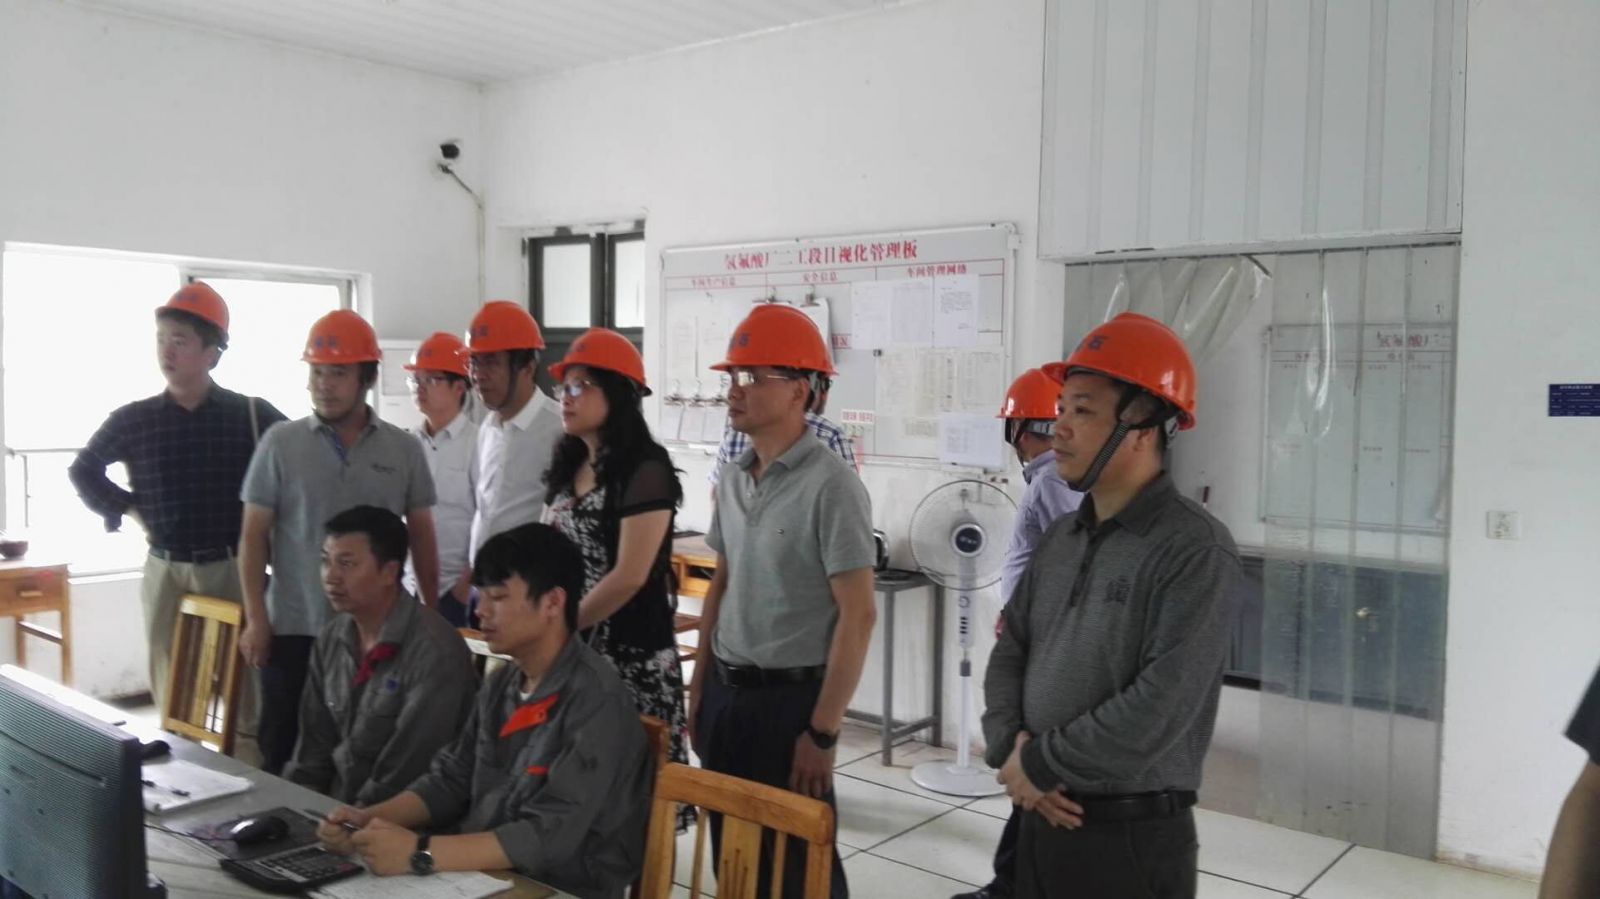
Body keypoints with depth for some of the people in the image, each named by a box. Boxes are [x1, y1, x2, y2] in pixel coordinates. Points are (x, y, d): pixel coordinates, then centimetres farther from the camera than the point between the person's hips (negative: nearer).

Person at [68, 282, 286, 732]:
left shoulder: (253, 415, -2)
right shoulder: (134, 419, 4)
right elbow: (83, 469, 18)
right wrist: (124, 509, 6)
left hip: (235, 568, -2)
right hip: (166, 571, 2)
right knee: (170, 682, 7)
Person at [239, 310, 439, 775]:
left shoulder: (403, 449, 3)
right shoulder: (280, 444, -1)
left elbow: (422, 537, 8)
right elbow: (254, 536, 1)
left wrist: (431, 614, 6)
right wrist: (256, 620, -5)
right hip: (294, 629, -1)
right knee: (285, 753, 8)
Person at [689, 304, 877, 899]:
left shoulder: (830, 485, -16)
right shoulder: (732, 479, 6)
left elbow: (857, 616, -17)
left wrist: (823, 732, -17)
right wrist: (700, 690, 12)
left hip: (789, 700, -7)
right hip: (726, 695, 7)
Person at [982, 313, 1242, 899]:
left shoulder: (1196, 551, -16)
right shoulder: (1061, 537, 7)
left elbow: (1160, 709, -23)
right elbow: (1010, 652, 9)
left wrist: (1040, 765, -15)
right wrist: (1010, 750, -8)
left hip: (1134, 836, -6)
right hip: (1039, 819, 6)